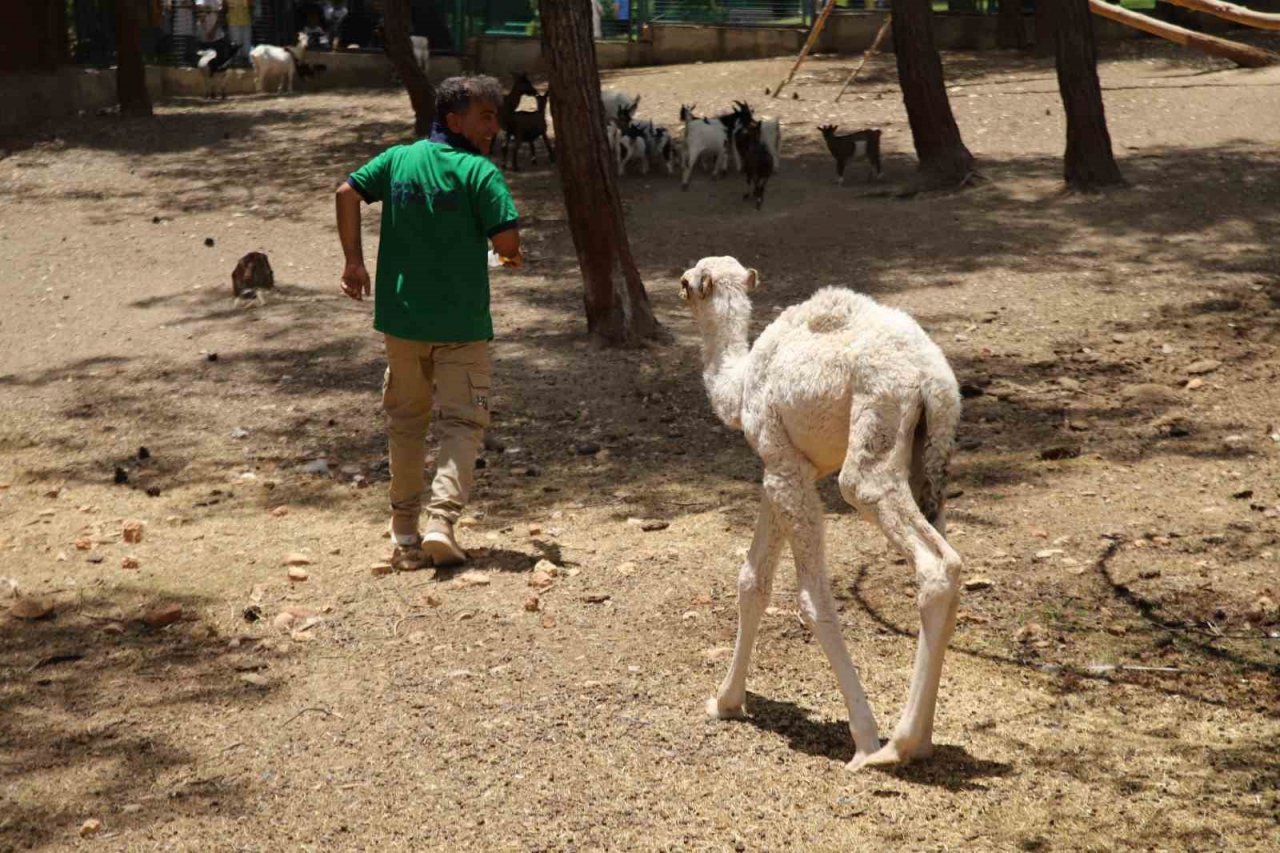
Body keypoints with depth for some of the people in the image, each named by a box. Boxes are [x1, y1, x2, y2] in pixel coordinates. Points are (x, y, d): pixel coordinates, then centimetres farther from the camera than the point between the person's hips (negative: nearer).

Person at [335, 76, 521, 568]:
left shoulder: (399, 159, 5)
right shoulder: (479, 172, -11)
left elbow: (347, 192, -1)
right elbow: (507, 240, -18)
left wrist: (353, 261, 3)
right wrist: (512, 255, 5)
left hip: (401, 315, 5)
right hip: (461, 322, -5)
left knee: (406, 420, 16)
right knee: (463, 422, 3)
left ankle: (404, 531, 21)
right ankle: (441, 521, -14)